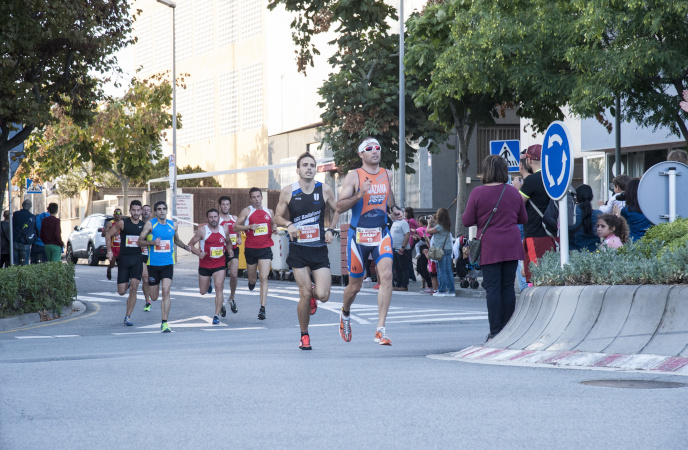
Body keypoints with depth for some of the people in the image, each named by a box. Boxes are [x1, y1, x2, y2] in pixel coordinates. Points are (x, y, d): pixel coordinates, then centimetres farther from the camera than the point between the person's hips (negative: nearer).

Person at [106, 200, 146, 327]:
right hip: (124, 258, -1)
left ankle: (128, 316, -3)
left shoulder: (144, 225, 3)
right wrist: (109, 251, -3)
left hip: (137, 259, 1)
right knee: (121, 291, 0)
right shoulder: (122, 223, -3)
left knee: (133, 288, -12)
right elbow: (108, 235, 6)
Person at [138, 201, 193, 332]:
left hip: (168, 263, 1)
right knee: (154, 297, 6)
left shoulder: (172, 225, 8)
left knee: (166, 291, -16)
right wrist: (152, 242, -20)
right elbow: (140, 241, -3)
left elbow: (176, 240, 26)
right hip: (153, 263, -1)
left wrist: (184, 246, 6)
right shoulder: (150, 224, -2)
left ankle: (164, 323, -14)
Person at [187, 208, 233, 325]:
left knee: (219, 287, -17)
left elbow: (228, 242, 20)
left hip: (219, 264, 1)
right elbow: (190, 245, -6)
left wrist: (229, 250, -1)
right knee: (203, 292, 10)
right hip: (204, 264, -1)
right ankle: (208, 283, 49)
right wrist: (198, 253, -24)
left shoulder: (224, 229, 2)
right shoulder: (202, 230, -9)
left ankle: (216, 315, -13)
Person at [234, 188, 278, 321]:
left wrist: (275, 229, 4)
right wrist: (249, 227, -17)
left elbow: (273, 224, 27)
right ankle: (252, 281, 55)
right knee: (252, 278, 14)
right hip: (250, 249, 0)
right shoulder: (247, 211, 1)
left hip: (265, 249, 0)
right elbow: (235, 226, -2)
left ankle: (262, 308, -15)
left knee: (264, 278, -12)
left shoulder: (269, 212, 10)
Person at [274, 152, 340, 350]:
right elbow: (278, 217, 7)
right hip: (298, 249, -1)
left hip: (319, 248, 1)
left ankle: (313, 294, 28)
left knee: (323, 295, -11)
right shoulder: (288, 191, -2)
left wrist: (330, 230, 3)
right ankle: (304, 335, 15)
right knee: (305, 295, -6)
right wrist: (288, 224, -13)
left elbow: (337, 211, 17)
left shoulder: (324, 190, 1)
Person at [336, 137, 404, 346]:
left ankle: (381, 329, -17)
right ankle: (345, 314, 41)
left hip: (381, 234, 3)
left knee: (386, 276, -18)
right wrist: (359, 195, -24)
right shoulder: (354, 176, -6)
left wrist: (394, 209, 10)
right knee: (355, 285, 7)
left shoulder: (386, 174, 8)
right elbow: (339, 207, -10)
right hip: (358, 235, -3)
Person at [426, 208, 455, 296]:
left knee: (441, 271, -4)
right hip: (449, 249, 7)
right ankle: (451, 290, 8)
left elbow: (428, 231, -5)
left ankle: (442, 290, -3)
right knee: (449, 270, 8)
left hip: (441, 249, -7)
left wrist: (429, 224, 12)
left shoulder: (439, 226, -12)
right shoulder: (447, 226, 10)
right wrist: (433, 223, 27)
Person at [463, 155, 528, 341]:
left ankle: (495, 331, -6)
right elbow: (524, 219, 14)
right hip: (511, 246, 3)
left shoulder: (478, 193, -7)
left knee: (492, 288, -2)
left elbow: (467, 221, -5)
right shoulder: (513, 192, 4)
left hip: (489, 248, -3)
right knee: (508, 287, 7)